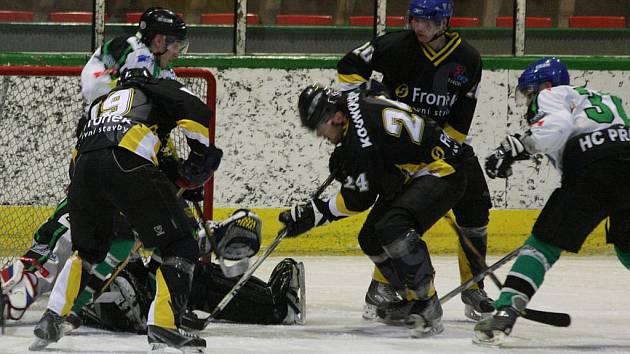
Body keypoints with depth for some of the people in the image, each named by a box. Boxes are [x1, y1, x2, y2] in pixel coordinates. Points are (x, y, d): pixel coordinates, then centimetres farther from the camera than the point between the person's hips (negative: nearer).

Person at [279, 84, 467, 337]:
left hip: (441, 171, -11)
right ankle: (411, 300, 21)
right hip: (411, 176, 11)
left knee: (392, 228, -30)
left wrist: (314, 213, -18)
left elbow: (361, 197, -23)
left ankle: (428, 305, -24)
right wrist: (344, 161, 10)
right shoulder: (356, 104, 1)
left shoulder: (362, 128, -28)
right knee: (371, 239, 8)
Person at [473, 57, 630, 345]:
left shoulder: (550, 96, 17)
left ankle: (505, 313, -10)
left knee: (544, 242, 1)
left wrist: (517, 146, -5)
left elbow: (558, 126, -5)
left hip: (589, 168, -6)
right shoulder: (602, 98, 38)